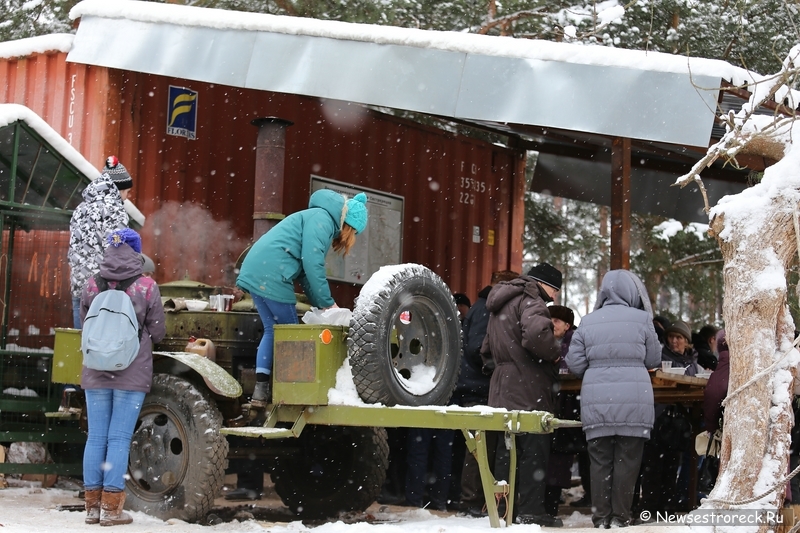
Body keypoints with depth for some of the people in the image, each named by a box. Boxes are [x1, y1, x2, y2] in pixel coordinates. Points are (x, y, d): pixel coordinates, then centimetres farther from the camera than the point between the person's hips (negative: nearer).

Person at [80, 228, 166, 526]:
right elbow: (158, 332, -1)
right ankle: (111, 509, 1)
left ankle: (93, 506, 12)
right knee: (119, 439, 0)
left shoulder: (91, 287, -1)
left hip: (96, 373, 3)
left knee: (96, 437, 8)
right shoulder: (146, 287, -8)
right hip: (132, 373, -2)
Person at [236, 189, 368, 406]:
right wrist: (327, 303, -7)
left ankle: (261, 389, 5)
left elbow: (305, 271, 24)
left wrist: (321, 305, 16)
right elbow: (312, 264, -16)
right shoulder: (323, 219, -7)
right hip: (271, 274, -9)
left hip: (256, 270, 9)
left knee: (272, 330, 11)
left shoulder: (320, 219, 24)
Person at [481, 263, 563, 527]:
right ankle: (531, 510, -5)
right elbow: (536, 333, -30)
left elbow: (489, 346, 28)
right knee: (534, 450, -5)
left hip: (503, 389, 9)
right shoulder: (530, 302, -11)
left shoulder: (500, 305, 21)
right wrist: (555, 353, -14)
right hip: (528, 389, -9)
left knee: (506, 450, 12)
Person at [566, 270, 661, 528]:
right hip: (633, 401, -2)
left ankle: (601, 517, 9)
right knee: (627, 460, 4)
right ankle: (620, 517, 5)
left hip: (597, 402, 2)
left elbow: (575, 364, 6)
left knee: (600, 460, 7)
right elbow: (653, 359, 9)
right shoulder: (641, 319, -1)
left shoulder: (588, 321, 6)